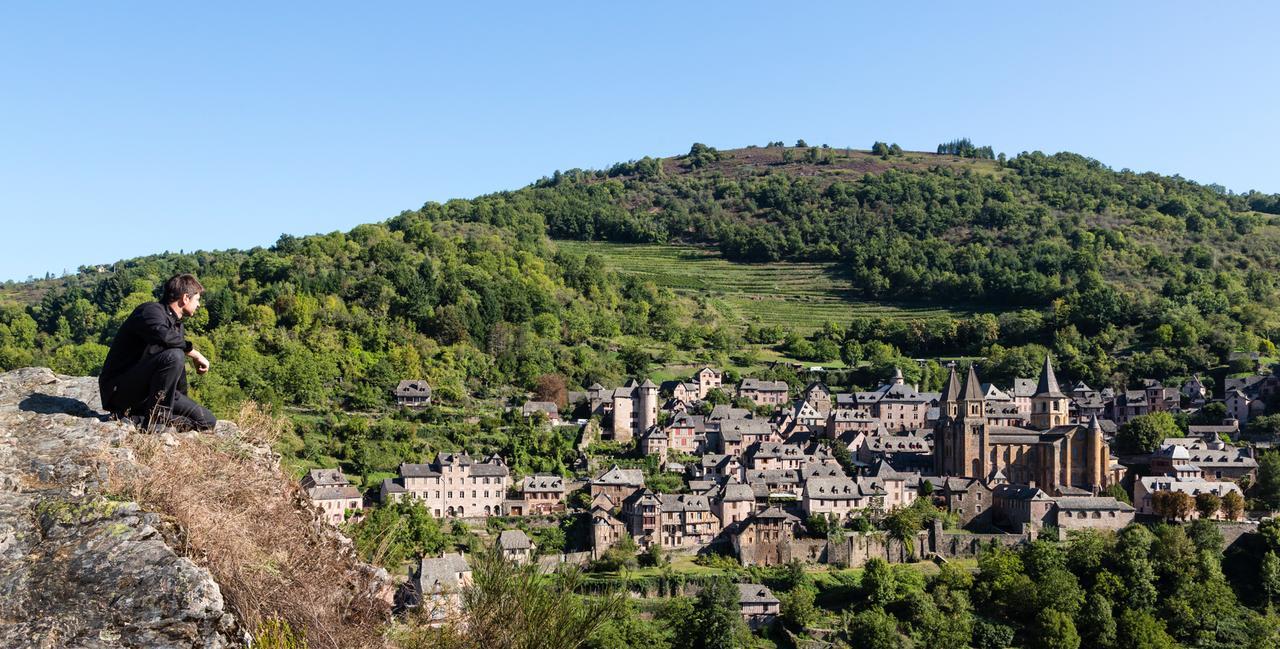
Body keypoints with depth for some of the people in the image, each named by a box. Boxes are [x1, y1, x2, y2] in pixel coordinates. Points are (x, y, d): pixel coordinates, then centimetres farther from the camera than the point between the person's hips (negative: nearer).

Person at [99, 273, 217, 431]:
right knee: (173, 356, -33)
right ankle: (156, 417, -23)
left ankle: (137, 417, -1)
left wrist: (184, 405, 25)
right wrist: (196, 354, -22)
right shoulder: (151, 310, -11)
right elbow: (164, 336, -35)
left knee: (207, 421, -4)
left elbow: (179, 371, 24)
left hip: (146, 394, 9)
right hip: (118, 388, -9)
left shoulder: (177, 324, 18)